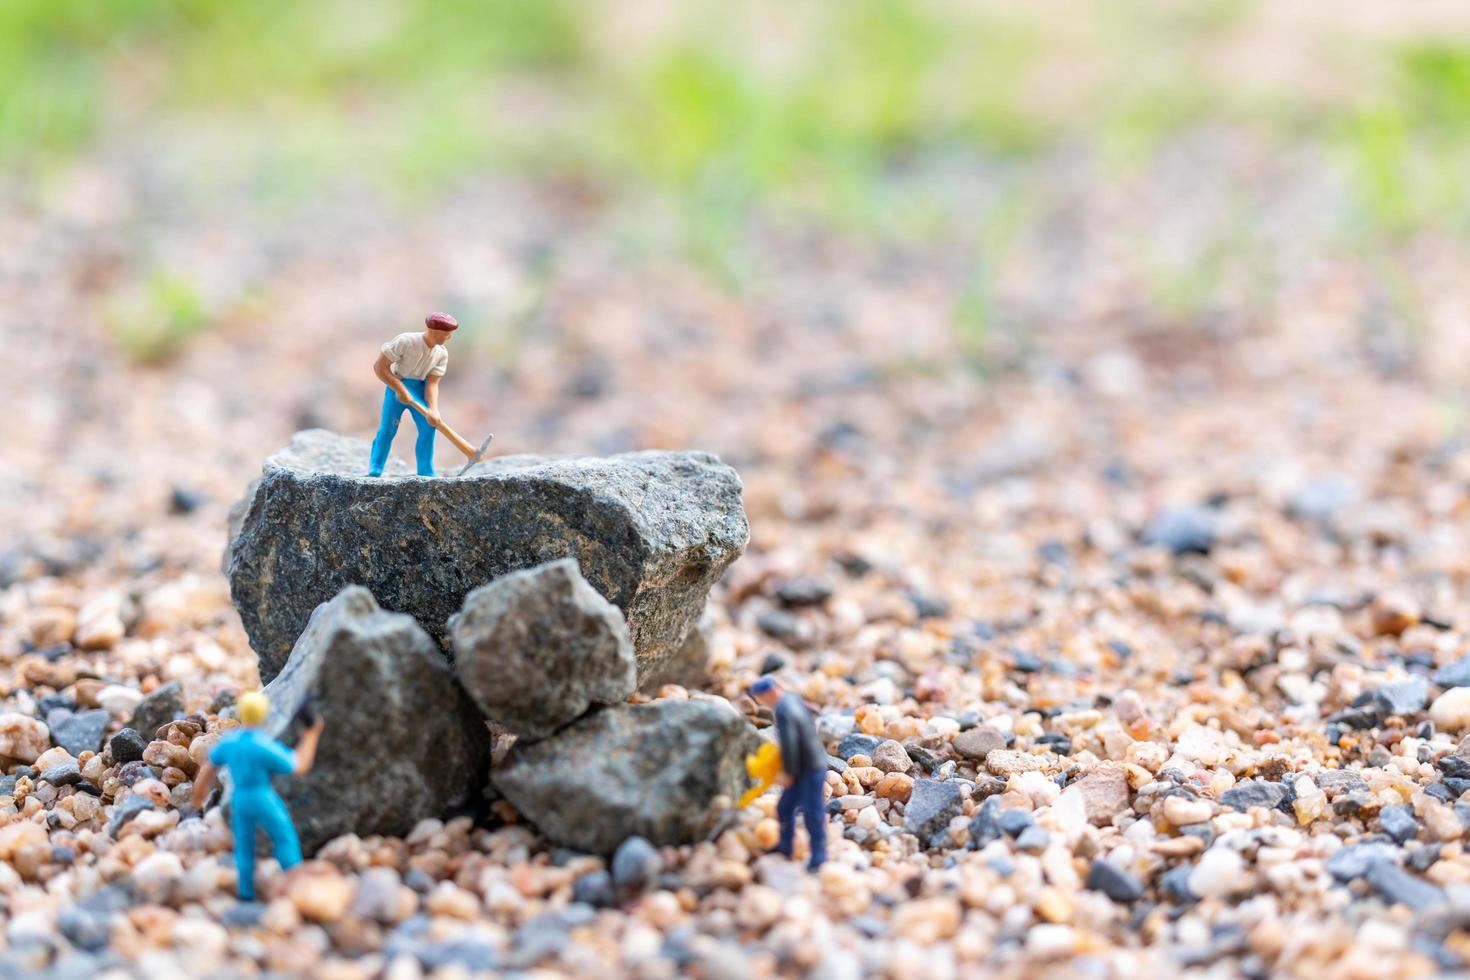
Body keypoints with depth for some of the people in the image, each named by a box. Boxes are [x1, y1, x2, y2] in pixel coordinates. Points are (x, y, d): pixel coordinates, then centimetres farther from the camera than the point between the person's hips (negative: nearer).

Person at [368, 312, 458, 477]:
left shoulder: (442, 354, -8)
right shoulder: (405, 341, -24)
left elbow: (432, 383, -10)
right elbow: (379, 366, -20)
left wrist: (433, 410, -26)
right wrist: (400, 389, -22)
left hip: (420, 388, 4)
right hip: (396, 384, -4)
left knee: (428, 426, -11)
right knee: (388, 428, -11)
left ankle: (425, 473, -3)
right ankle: (375, 469, 4)